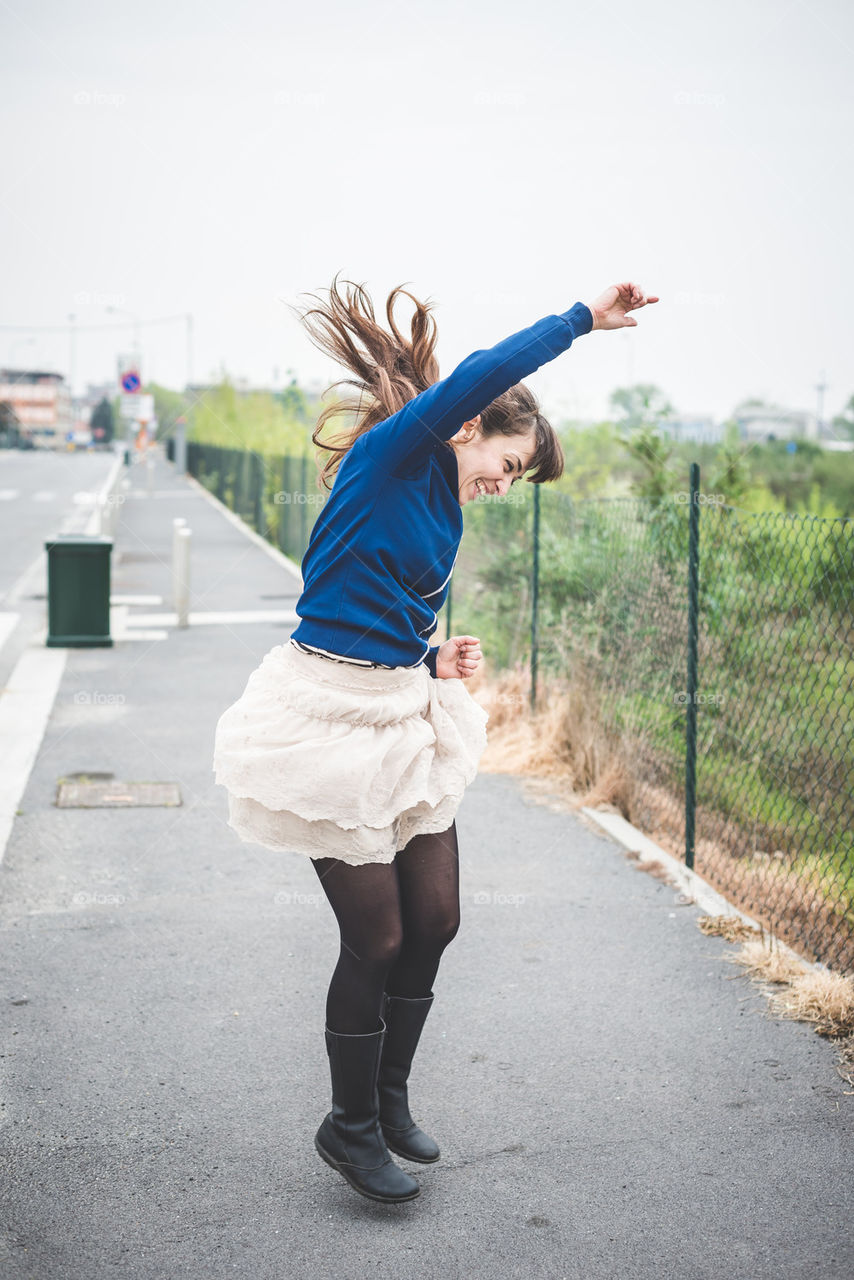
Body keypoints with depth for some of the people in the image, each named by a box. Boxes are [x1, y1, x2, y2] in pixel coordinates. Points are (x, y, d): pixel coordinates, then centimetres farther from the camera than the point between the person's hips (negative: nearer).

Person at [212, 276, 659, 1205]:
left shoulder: (441, 511, 14)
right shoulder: (387, 458, -11)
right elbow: (484, 374, -25)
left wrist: (440, 663, 5)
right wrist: (583, 319, -18)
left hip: (404, 717, 9)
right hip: (335, 717, -9)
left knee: (435, 921, 11)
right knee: (377, 936, -1)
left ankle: (389, 1099, 32)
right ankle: (350, 1129, 21)